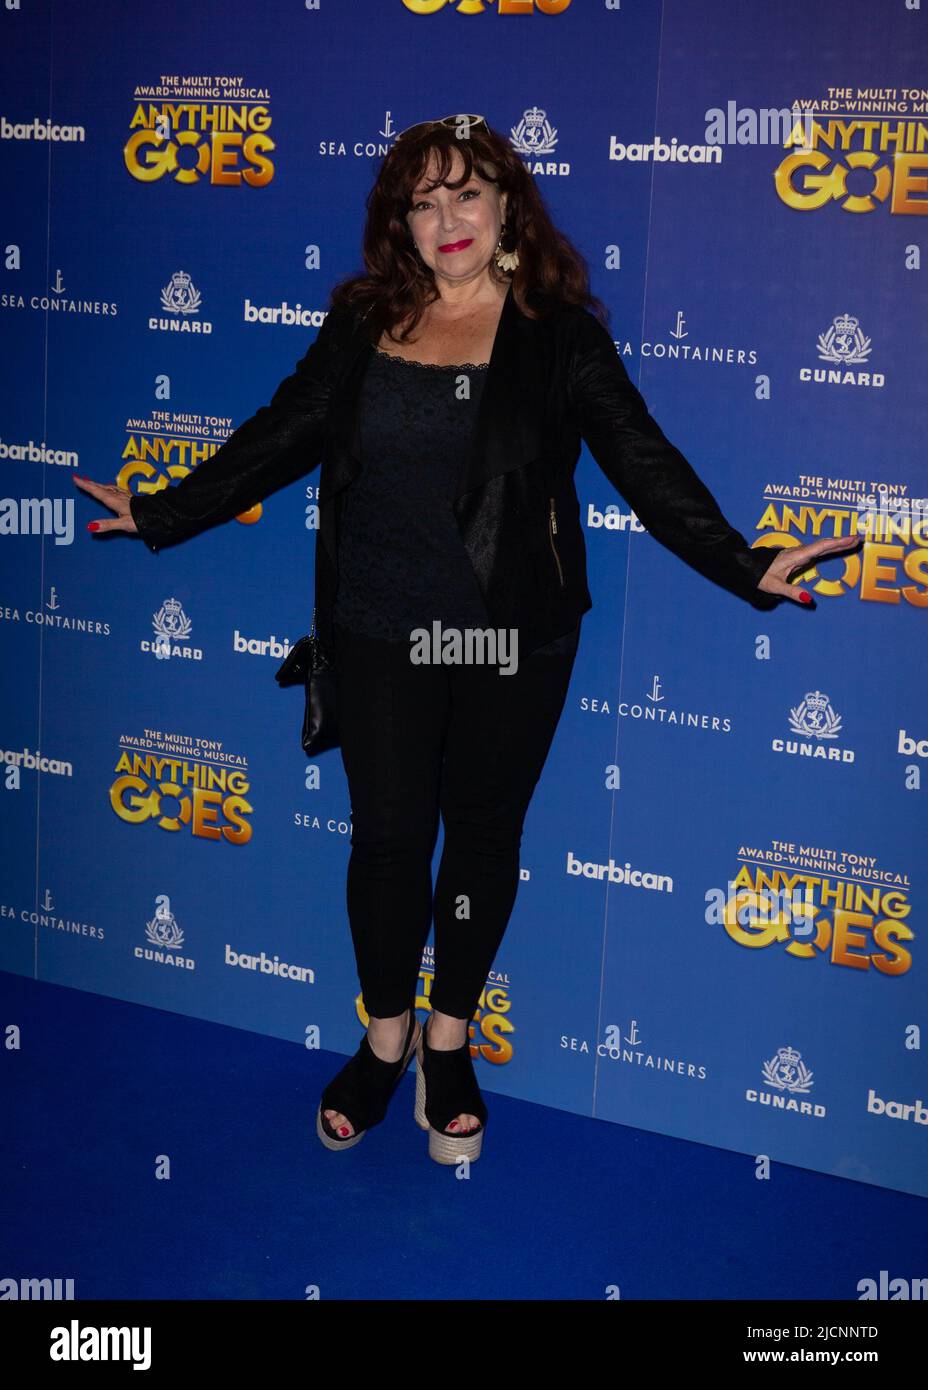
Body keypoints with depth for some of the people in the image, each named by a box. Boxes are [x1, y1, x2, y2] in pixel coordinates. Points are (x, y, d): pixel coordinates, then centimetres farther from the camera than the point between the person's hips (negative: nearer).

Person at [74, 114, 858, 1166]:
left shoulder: (558, 332, -3)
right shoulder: (361, 322, 4)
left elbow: (643, 461, -7)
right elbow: (280, 438, 8)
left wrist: (740, 565, -16)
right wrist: (159, 515, 6)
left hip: (513, 642, -1)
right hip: (382, 635, 1)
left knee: (484, 835, 10)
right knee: (386, 835, 7)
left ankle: (449, 1042, 31)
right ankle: (386, 1039, 29)